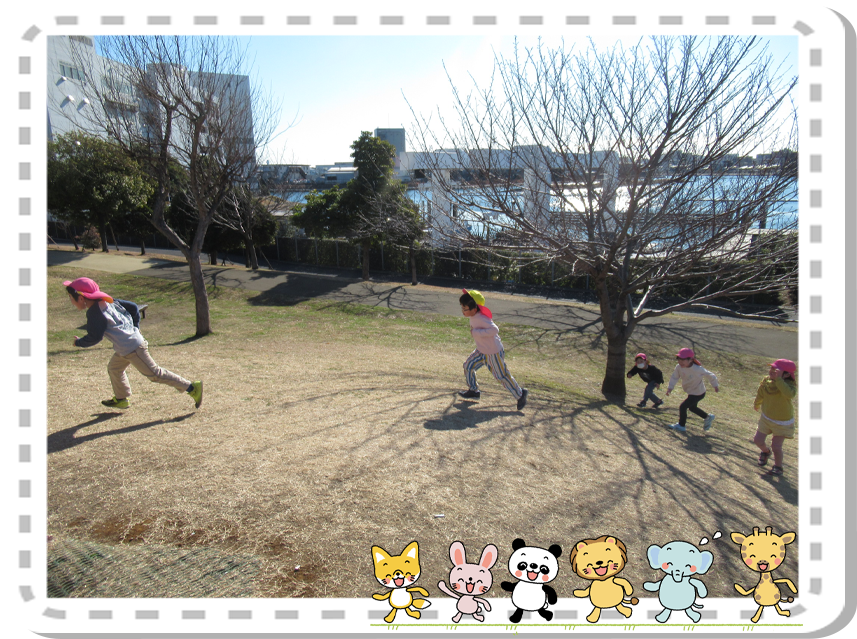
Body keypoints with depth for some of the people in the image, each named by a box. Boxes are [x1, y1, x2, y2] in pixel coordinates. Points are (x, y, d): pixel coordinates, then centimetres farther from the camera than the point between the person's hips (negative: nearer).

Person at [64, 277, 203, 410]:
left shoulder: (94, 312, -18)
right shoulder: (106, 301, 8)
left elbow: (94, 338, -16)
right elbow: (133, 307, 14)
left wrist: (78, 342, 3)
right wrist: (135, 328, 21)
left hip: (131, 348, -10)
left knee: (154, 373, -4)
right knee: (114, 368, 25)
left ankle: (192, 388, -4)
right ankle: (121, 399, 41)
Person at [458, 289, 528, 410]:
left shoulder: (481, 319, -30)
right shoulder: (474, 316, -4)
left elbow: (495, 330, -40)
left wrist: (476, 332, -36)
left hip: (493, 352, -9)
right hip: (481, 351, 9)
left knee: (502, 376, 3)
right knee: (468, 365, 9)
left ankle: (520, 394, 21)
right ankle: (473, 391, 27)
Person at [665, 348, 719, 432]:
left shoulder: (697, 369, -32)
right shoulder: (679, 367, -16)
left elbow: (710, 375, -17)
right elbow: (674, 377, -7)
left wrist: (715, 386, -2)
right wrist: (670, 387, -20)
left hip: (698, 393, -8)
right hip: (691, 392, 8)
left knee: (682, 406, -11)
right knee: (692, 407, 27)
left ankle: (681, 425, 9)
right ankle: (708, 417, 49)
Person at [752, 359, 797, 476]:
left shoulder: (789, 384, -26)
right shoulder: (766, 381, -12)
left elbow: (790, 394, -51)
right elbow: (760, 395, 9)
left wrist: (778, 379, -50)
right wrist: (756, 404, 24)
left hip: (783, 422, -5)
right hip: (766, 418, 5)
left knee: (776, 446, -6)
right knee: (757, 440, 7)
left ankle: (778, 467, 22)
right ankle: (766, 452, 43)